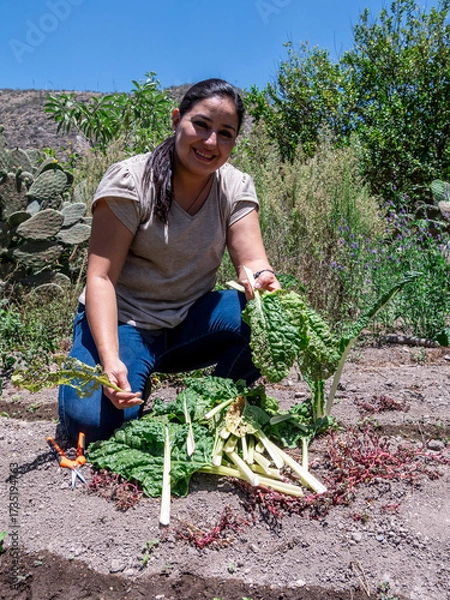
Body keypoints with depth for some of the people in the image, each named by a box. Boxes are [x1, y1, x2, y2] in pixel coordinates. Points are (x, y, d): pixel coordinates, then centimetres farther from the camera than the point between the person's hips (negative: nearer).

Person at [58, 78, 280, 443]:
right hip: (122, 321, -3)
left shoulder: (236, 187, -1)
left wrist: (263, 280, -37)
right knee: (91, 420, -29)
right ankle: (137, 384, 6)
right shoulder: (130, 180, -13)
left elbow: (251, 260, -11)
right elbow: (101, 277, -18)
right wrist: (110, 358, -33)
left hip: (190, 323, 4)